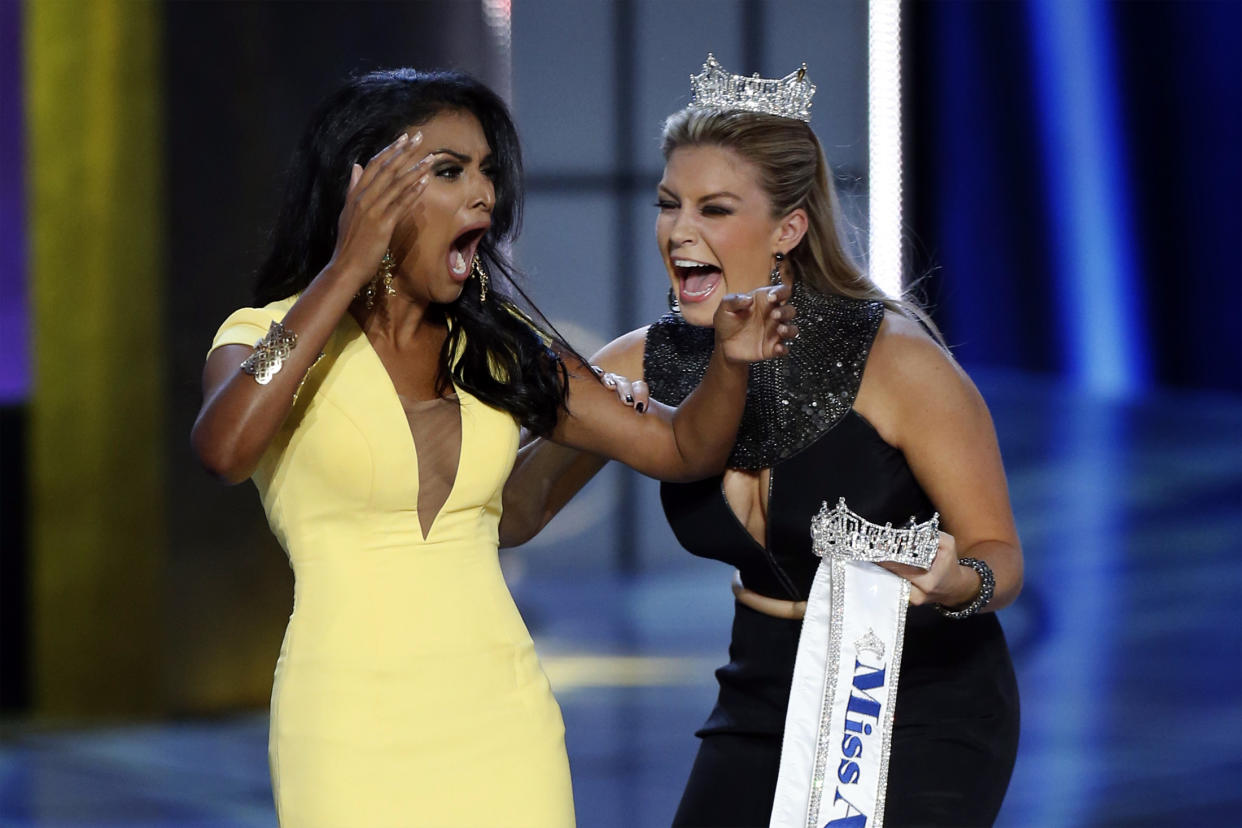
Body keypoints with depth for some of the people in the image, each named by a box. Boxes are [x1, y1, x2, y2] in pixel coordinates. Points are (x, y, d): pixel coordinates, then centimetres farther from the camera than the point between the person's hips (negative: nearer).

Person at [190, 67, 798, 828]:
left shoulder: (497, 346, 11)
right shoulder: (269, 339, -2)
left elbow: (681, 448, 12)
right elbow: (225, 450, -25)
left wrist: (732, 362, -10)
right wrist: (347, 270, -24)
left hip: (504, 724, 4)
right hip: (354, 728, -4)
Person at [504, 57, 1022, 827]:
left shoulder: (896, 362, -20)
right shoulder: (645, 369, -7)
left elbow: (999, 554, -11)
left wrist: (954, 584, -34)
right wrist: (567, 436, -22)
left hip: (923, 709, -5)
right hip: (767, 698, 5)